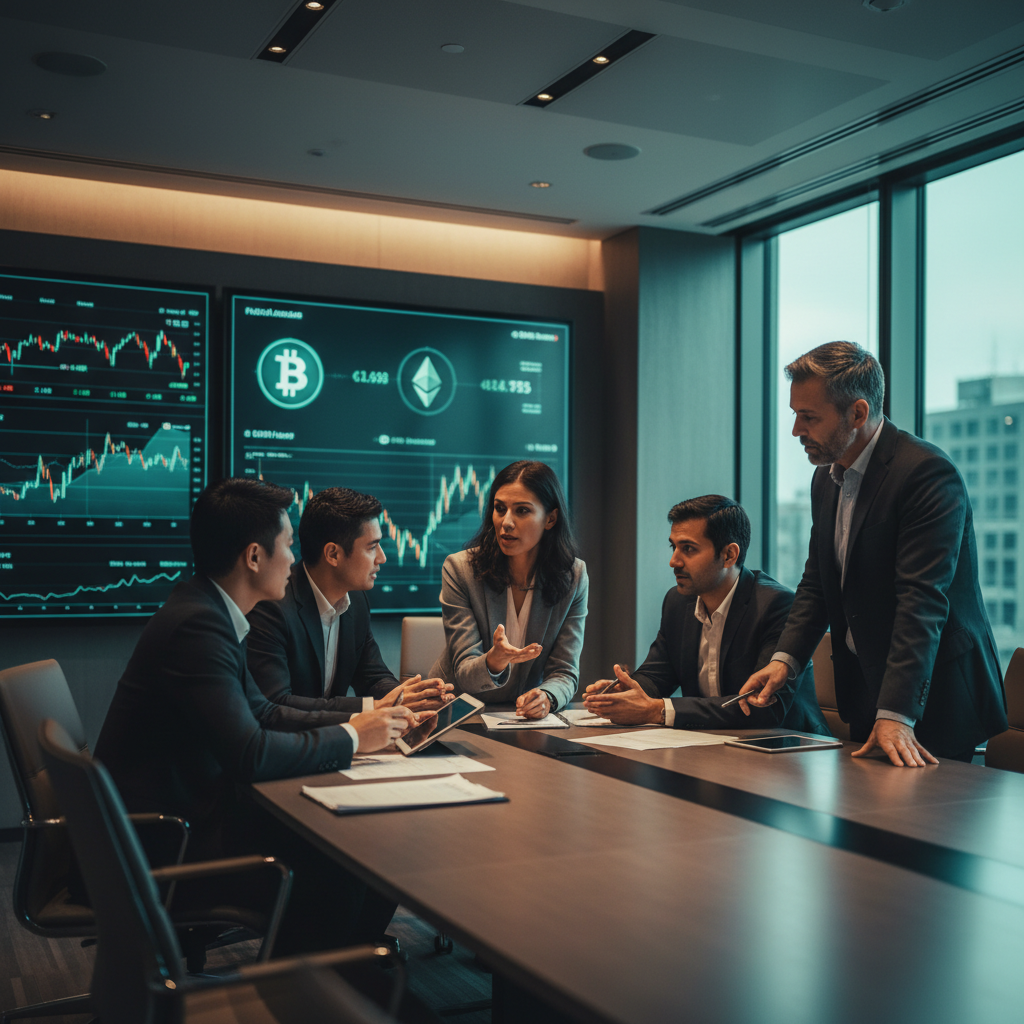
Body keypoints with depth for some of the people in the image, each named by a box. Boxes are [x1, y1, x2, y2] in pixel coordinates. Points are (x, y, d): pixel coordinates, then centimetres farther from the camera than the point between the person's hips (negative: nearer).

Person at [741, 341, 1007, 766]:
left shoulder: (927, 472, -21)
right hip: (864, 690, 8)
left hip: (931, 696, -8)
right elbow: (816, 582, 12)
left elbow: (922, 601, -28)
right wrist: (784, 658, -4)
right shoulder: (826, 479, 8)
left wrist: (896, 715, -33)